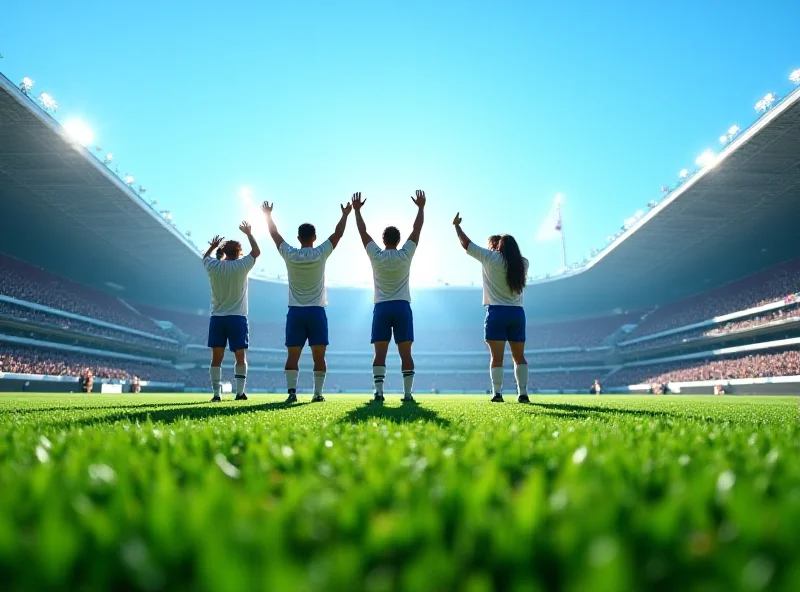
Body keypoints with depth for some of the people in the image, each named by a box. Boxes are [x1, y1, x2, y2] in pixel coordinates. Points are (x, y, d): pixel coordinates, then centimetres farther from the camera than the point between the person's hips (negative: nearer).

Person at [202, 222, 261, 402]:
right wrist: (249, 234, 20)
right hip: (237, 318, -2)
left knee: (216, 358, 4)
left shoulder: (213, 267, 1)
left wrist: (212, 246, 39)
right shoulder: (241, 266, -5)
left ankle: (216, 393, 1)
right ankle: (240, 392, -2)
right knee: (240, 357, 4)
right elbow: (256, 252, 11)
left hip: (217, 318, 2)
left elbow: (205, 257, 25)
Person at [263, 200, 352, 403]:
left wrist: (268, 215, 27)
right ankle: (318, 393, 2)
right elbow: (338, 234, 6)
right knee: (319, 356, 4)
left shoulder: (289, 255, -1)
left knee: (292, 356, 2)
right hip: (316, 311, -1)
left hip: (295, 312, 1)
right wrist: (345, 215, 19)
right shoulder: (321, 254, -5)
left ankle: (291, 391, -7)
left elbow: (274, 234, 13)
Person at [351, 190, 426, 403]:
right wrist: (421, 207, 17)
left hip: (381, 308, 0)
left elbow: (363, 231, 8)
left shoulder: (376, 256, -2)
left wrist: (357, 210, 19)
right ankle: (408, 394, -2)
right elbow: (417, 229, 6)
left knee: (380, 353, -1)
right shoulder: (406, 255, -2)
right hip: (402, 307, 0)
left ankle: (378, 392, -10)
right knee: (405, 353, 0)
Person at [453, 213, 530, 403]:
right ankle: (523, 393, 6)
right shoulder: (522, 263, 7)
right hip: (517, 313, 4)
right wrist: (508, 244, 28)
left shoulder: (491, 258, -2)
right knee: (519, 356, 10)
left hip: (497, 312, -4)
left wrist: (456, 225, 18)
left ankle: (497, 393, -8)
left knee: (497, 357, -4)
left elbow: (466, 244, 5)